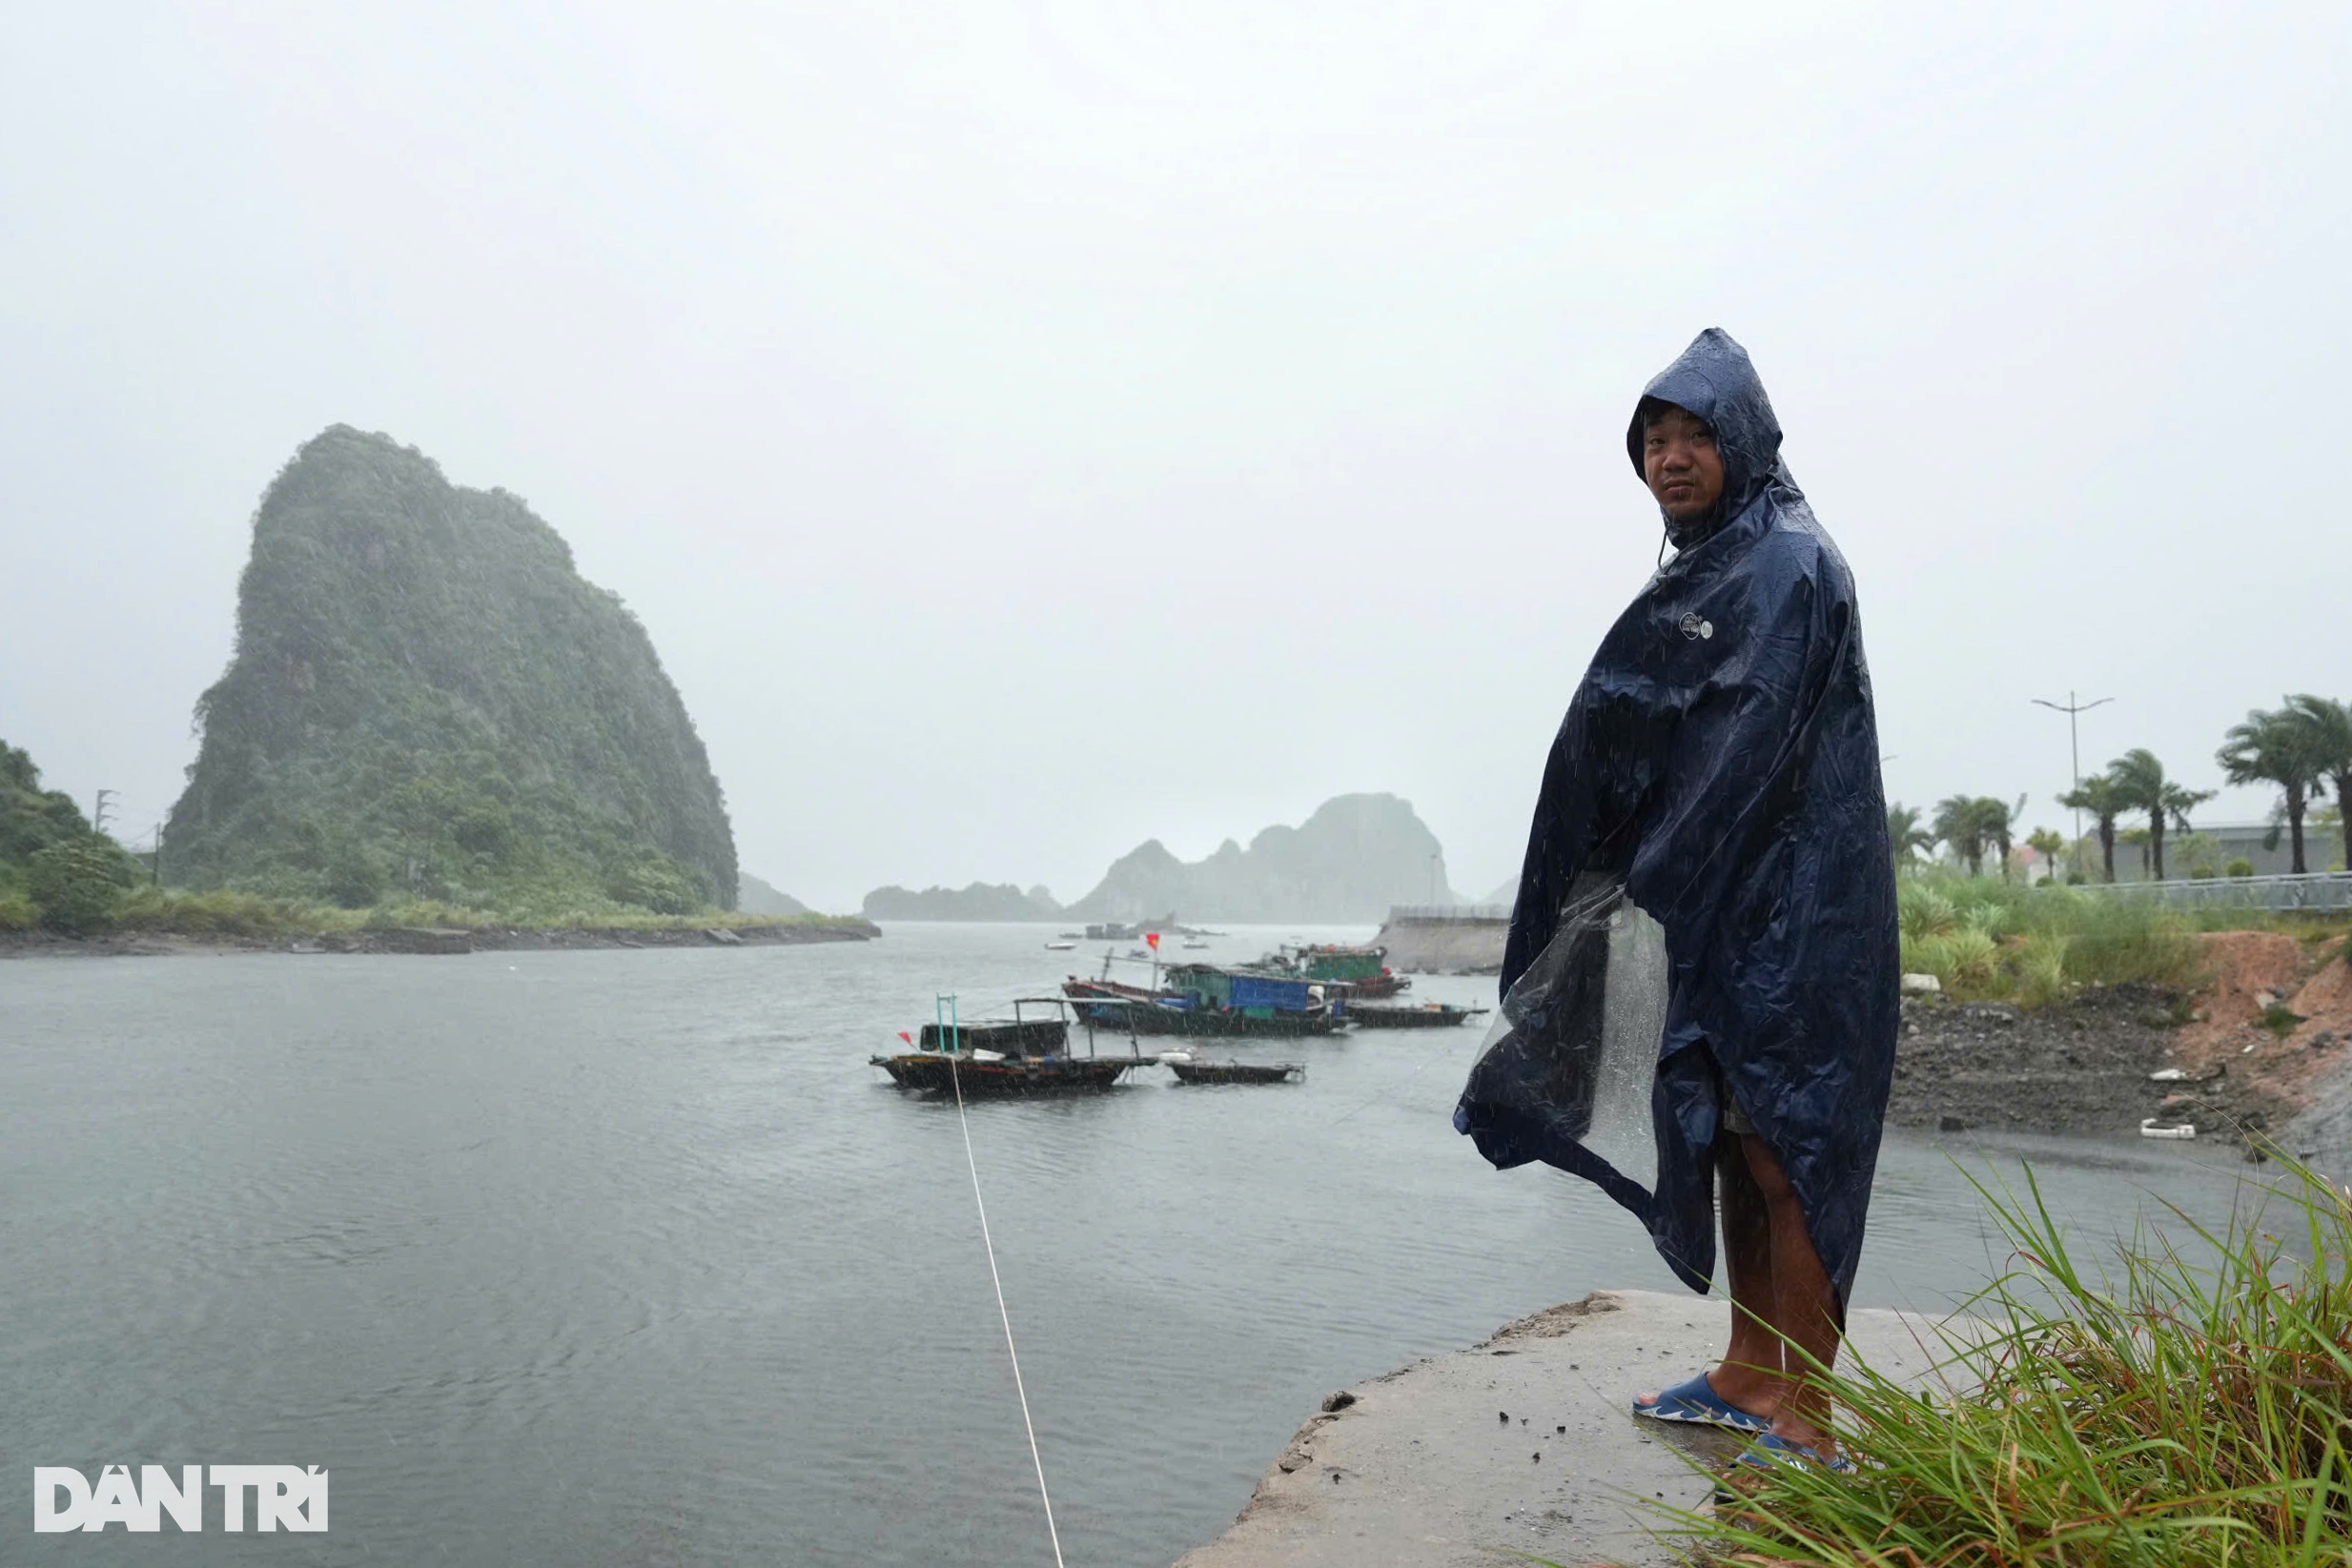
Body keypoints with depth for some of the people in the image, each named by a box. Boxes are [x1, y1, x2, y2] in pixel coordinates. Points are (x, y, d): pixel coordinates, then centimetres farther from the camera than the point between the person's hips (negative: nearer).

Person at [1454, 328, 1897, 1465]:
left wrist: (1650, 883, -18)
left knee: (1786, 1138, -5)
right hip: (1717, 900, 9)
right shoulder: (1704, 569, 16)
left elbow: (1750, 747, -19)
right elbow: (1631, 739, 14)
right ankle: (1750, 1372, 24)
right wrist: (1645, 883, 8)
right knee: (1732, 1130, 13)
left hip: (1791, 902, -9)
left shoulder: (1787, 567, -11)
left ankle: (1804, 1419, 4)